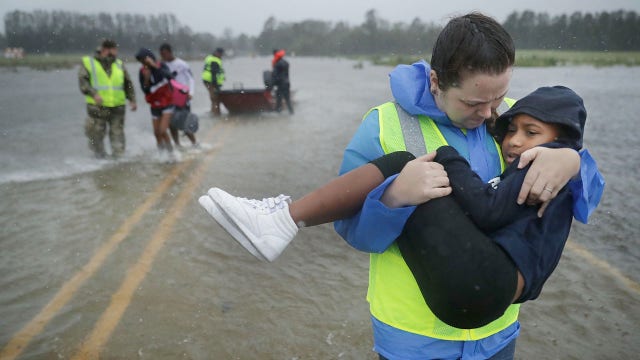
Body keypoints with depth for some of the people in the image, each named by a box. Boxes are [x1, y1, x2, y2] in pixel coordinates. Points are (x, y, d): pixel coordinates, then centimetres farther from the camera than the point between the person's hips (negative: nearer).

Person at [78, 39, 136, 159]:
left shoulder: (119, 64, 15)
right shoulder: (88, 63, 4)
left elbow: (128, 84, 20)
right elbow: (82, 81, -7)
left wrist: (132, 100, 9)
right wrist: (93, 94, -22)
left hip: (118, 107, 2)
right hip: (97, 107, -2)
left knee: (117, 134, 3)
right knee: (96, 135, 3)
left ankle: (118, 155, 10)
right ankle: (100, 155, 20)